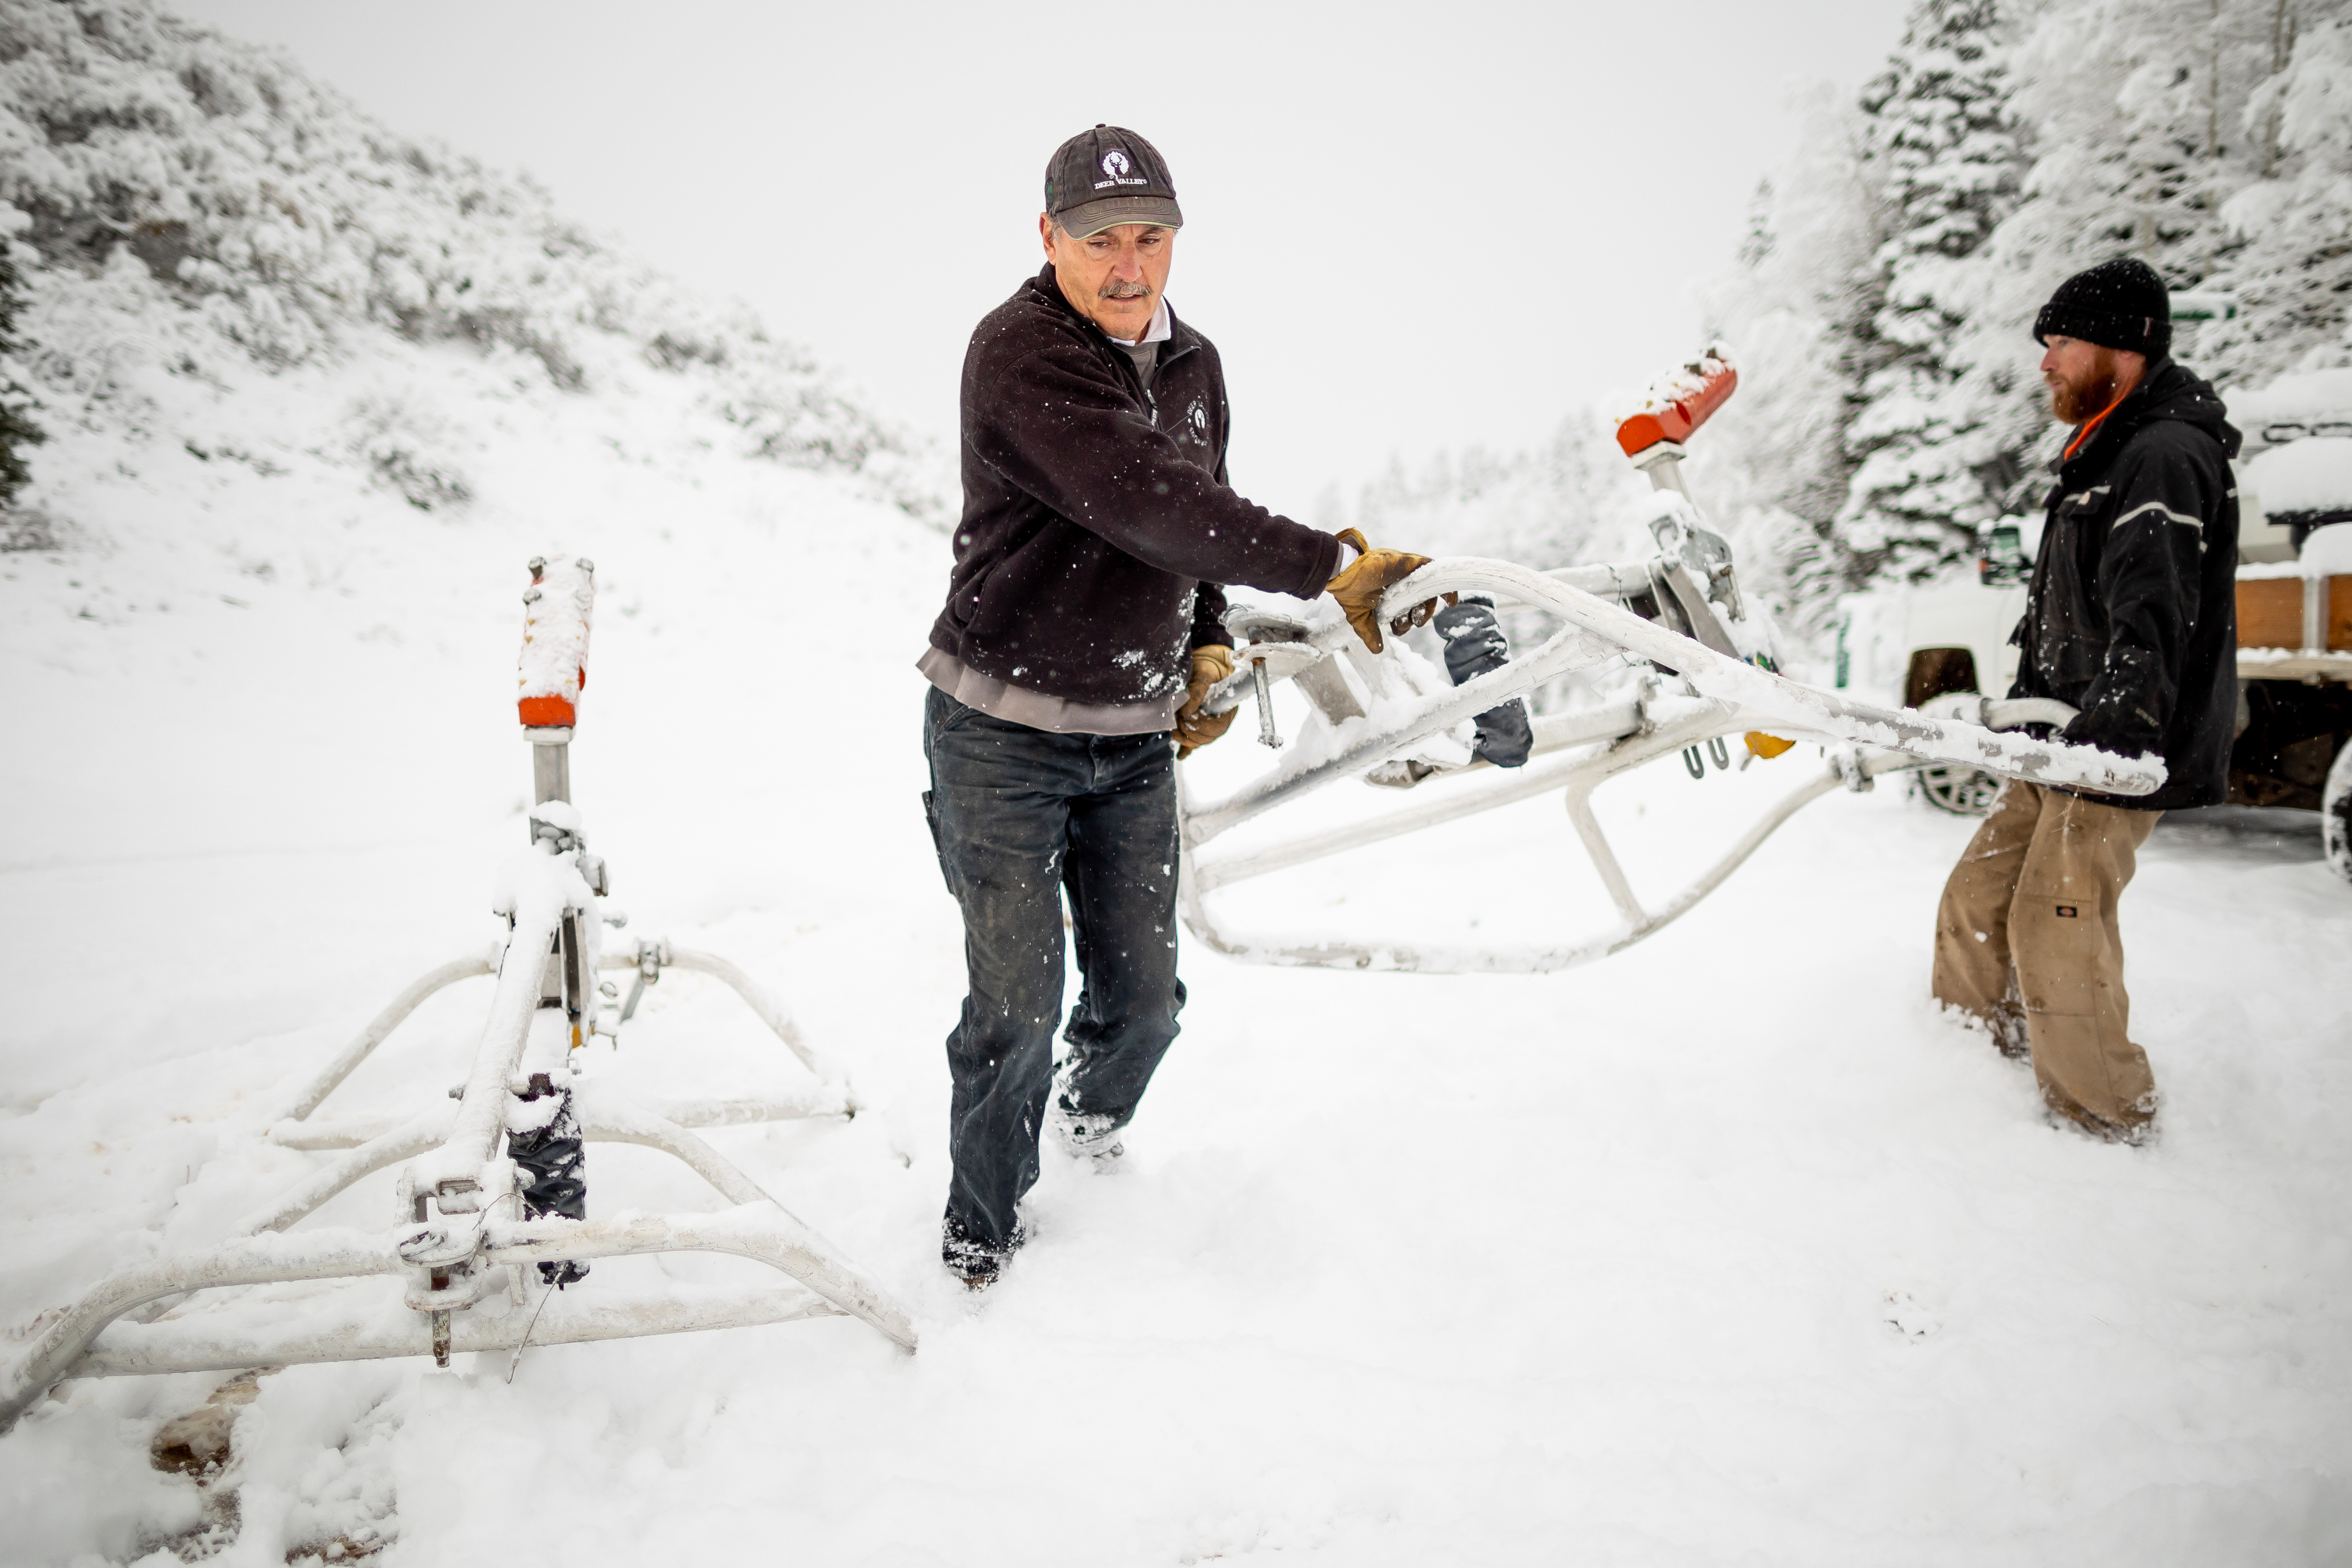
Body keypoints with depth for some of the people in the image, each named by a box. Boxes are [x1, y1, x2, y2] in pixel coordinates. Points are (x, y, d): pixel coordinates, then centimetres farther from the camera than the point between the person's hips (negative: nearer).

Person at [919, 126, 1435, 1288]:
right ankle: (979, 1232, 21)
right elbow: (1142, 501, -29)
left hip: (1135, 738, 6)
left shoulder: (1194, 368, 9)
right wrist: (1327, 568, -32)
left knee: (1143, 999, 9)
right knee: (1018, 1008, -4)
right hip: (1003, 728, -6)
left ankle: (1090, 1113, 44)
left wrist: (1207, 648, 5)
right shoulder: (1017, 352, -16)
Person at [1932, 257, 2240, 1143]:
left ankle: (2105, 1115, 8)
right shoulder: (2101, 457, 20)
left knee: (2055, 925, -7)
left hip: (2123, 750, -10)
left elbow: (2152, 610, -29)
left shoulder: (2166, 455, -15)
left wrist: (2118, 707, -39)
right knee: (1979, 897, 12)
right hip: (2065, 740, 10)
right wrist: (2020, 708, 29)